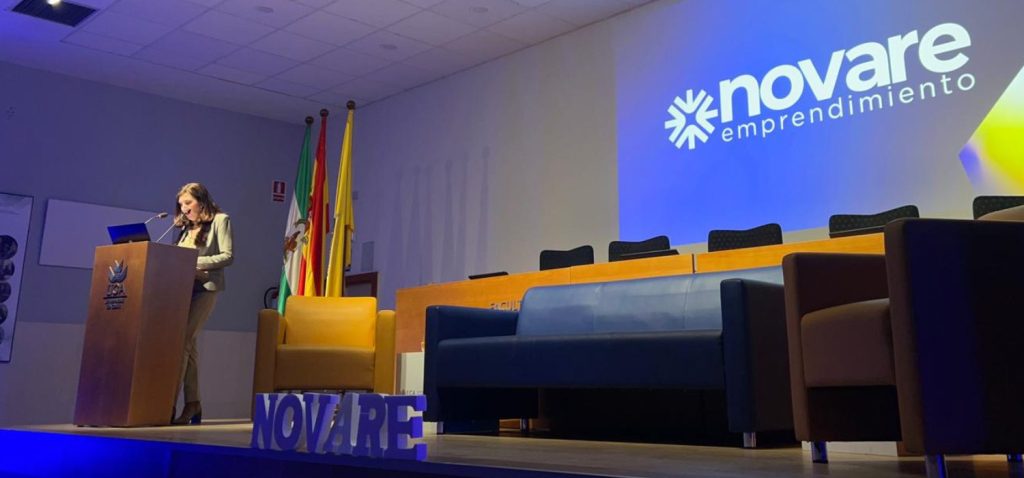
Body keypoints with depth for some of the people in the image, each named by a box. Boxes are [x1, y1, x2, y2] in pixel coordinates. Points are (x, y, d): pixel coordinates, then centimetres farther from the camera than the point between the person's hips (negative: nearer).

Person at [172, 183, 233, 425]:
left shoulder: (220, 220, 5)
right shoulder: (187, 227, 23)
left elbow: (228, 256, -5)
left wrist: (196, 262, -13)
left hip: (205, 288, -6)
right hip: (183, 287, 6)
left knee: (183, 341, -15)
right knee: (187, 344, 2)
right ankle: (192, 403, 4)